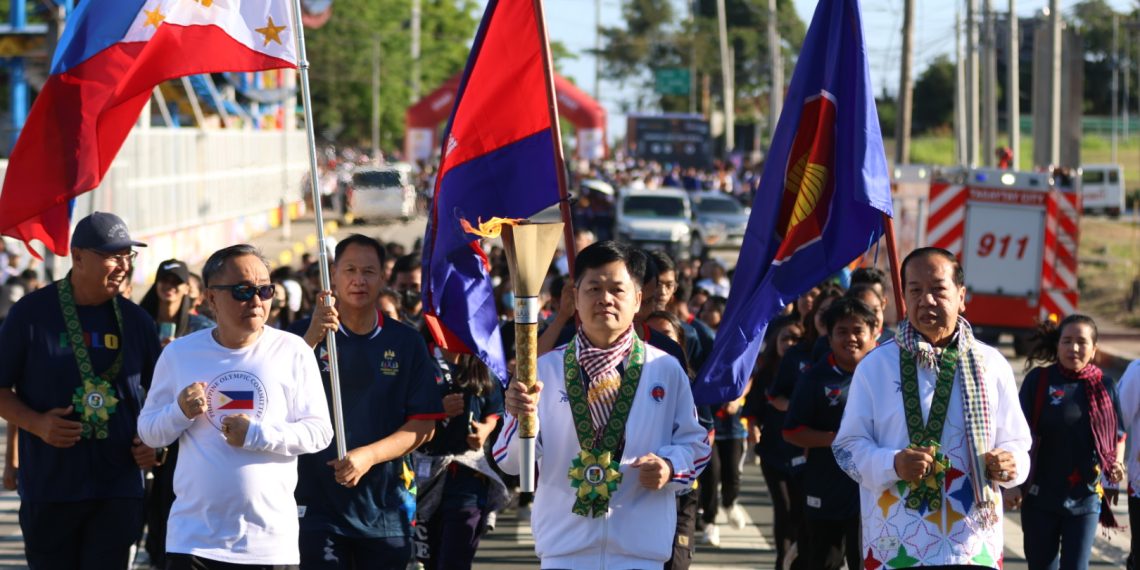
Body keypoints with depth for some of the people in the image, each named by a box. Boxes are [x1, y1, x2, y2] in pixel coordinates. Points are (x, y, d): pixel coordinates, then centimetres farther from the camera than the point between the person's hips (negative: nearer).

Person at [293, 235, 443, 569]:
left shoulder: (407, 342, 5)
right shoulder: (303, 334, 2)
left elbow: (424, 425, 2)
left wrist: (369, 456, -14)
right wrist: (313, 337, -26)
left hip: (387, 506, 2)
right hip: (318, 501, -2)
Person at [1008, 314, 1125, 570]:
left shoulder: (1104, 386, 4)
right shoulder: (1039, 380, -3)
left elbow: (1118, 435, 15)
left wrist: (1117, 465, -2)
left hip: (1086, 498, 1)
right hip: (1040, 496, -1)